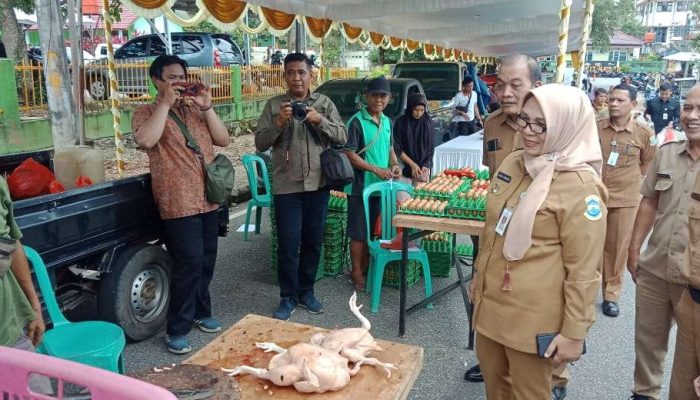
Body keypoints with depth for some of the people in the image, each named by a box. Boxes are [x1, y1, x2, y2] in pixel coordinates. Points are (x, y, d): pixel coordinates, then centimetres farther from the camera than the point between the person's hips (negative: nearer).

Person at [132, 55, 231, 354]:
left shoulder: (195, 110, 15)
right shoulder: (146, 113, -1)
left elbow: (223, 140, 5)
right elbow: (145, 140, -23)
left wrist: (207, 107, -5)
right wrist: (165, 103, -18)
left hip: (208, 199, 6)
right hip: (179, 203, -6)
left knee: (206, 262, 14)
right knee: (189, 263, -8)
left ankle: (200, 312, 33)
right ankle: (177, 330, 5)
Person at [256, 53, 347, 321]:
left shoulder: (325, 103, 6)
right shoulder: (274, 105, 2)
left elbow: (342, 137, -1)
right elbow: (260, 143, -1)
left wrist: (319, 120, -15)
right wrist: (278, 123, -17)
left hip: (318, 185, 2)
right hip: (287, 186, -2)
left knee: (313, 242, 11)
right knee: (288, 245, 1)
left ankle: (306, 292, 27)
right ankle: (288, 297, 16)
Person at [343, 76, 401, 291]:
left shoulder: (387, 122, 9)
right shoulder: (357, 122, -12)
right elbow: (350, 154, -15)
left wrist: (395, 164, 0)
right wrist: (376, 169, -20)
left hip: (381, 186, 7)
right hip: (361, 187, -6)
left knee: (374, 231, 14)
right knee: (359, 233, 1)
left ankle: (366, 267, 28)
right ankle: (357, 272, 15)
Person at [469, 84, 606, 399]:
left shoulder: (580, 187, -20)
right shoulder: (512, 163, 1)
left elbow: (583, 270, -17)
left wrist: (574, 332, -13)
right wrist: (479, 275, 20)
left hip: (533, 316, -7)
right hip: (490, 301, 7)